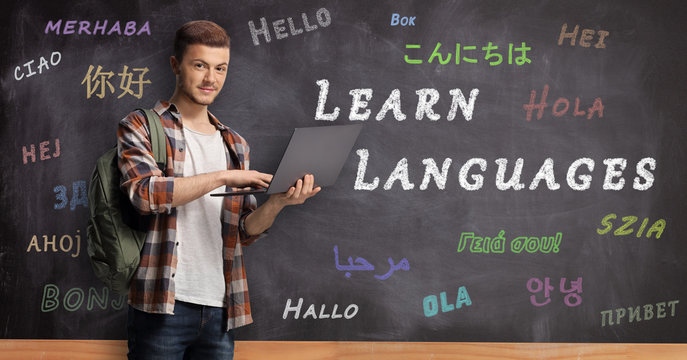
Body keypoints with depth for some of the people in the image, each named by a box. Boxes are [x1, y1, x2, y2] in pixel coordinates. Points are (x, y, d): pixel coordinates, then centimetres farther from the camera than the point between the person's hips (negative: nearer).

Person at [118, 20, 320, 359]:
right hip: (163, 306, -4)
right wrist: (223, 177, -16)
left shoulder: (234, 144, 16)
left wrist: (277, 203, -7)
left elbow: (244, 231, 12)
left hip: (218, 309, 4)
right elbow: (145, 192, -16)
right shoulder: (140, 127, 2)